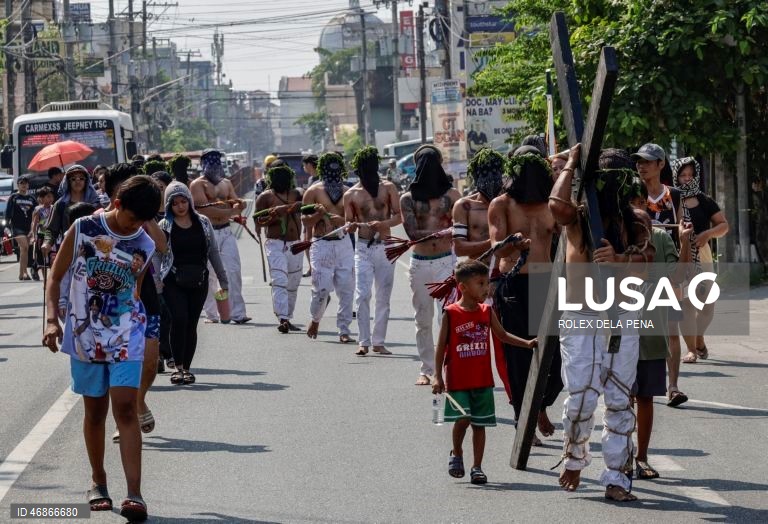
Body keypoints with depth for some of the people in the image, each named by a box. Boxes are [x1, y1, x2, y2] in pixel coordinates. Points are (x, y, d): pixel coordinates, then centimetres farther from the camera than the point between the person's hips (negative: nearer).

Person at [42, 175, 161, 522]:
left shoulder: (145, 246, -1)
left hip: (125, 337, 0)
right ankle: (98, 482, 27)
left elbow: (134, 291, 10)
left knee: (125, 408, -11)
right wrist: (52, 319, -10)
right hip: (85, 335, 0)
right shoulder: (83, 229, -5)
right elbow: (56, 276, 0)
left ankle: (134, 493, -17)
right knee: (95, 412, 10)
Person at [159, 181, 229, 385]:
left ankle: (187, 368, 12)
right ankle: (178, 367, -9)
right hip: (173, 282, -3)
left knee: (191, 324, 3)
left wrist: (223, 280, 13)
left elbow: (213, 252, 13)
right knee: (179, 319, -17)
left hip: (198, 282, 3)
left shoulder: (203, 223, 8)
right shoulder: (164, 226, 0)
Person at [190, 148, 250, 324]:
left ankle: (237, 313, -10)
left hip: (226, 232, 5)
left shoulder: (226, 183, 18)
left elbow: (237, 205, 16)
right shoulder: (198, 184, -1)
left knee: (233, 272, -6)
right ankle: (212, 314, 6)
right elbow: (205, 209, -13)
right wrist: (230, 211, -7)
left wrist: (239, 204, -9)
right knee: (209, 275, -1)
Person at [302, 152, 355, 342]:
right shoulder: (313, 192, 4)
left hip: (344, 244, 2)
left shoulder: (347, 192, 11)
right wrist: (318, 214, -16)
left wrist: (342, 221, -11)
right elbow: (306, 223, 2)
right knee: (322, 289, -7)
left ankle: (344, 330, 3)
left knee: (346, 289, -4)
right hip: (322, 245, -2)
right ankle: (315, 320, 21)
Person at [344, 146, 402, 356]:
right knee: (362, 295, -12)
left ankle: (379, 342, 11)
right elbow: (348, 226, 9)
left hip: (385, 247, 1)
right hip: (363, 247, -1)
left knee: (383, 297, 4)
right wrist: (352, 226, -15)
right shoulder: (351, 195, 5)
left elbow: (398, 216, 3)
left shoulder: (388, 188, 5)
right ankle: (364, 342, -9)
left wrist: (383, 224, -17)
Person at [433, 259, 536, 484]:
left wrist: (527, 343, 4)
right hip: (457, 381, -4)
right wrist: (438, 377, -8)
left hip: (482, 381, 4)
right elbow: (441, 347, -4)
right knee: (462, 418, -15)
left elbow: (502, 335, 17)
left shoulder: (487, 312, 4)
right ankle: (456, 454, 12)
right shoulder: (451, 314, -8)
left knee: (479, 423, 5)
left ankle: (477, 467, 13)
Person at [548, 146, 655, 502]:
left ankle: (616, 478, 5)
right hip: (580, 318, -2)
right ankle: (573, 461, 20)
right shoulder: (578, 218, -1)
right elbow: (557, 205, -25)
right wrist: (571, 164, -11)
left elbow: (647, 257, -8)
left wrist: (620, 259, -29)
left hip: (623, 319, 2)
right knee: (581, 398, -6)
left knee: (619, 400, 1)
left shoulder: (637, 220, 8)